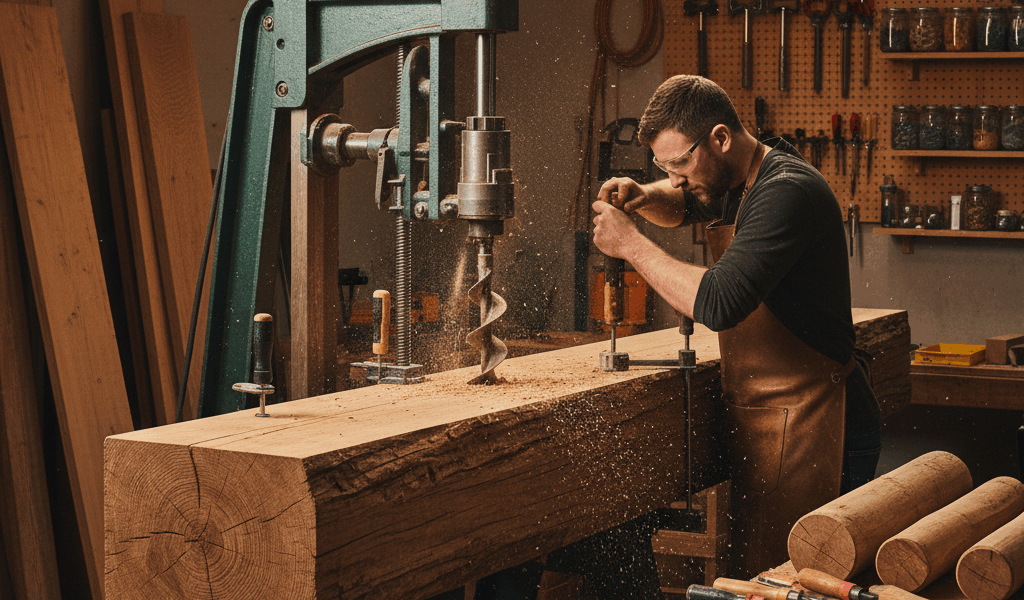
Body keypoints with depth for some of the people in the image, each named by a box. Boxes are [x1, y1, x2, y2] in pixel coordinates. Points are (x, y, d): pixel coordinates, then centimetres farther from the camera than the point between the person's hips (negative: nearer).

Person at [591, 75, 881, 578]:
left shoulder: (787, 192, -18)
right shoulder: (735, 183, 13)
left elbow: (720, 303, -28)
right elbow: (681, 206, 35)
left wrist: (631, 244, -16)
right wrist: (644, 197, 10)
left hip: (802, 422, -9)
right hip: (758, 416, 10)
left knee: (767, 579, -12)